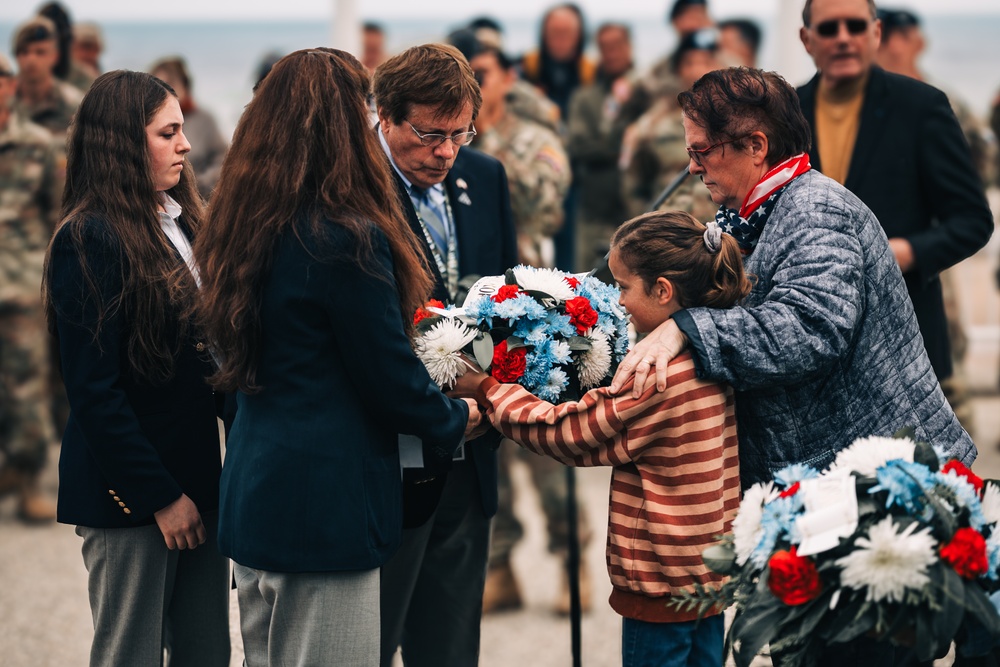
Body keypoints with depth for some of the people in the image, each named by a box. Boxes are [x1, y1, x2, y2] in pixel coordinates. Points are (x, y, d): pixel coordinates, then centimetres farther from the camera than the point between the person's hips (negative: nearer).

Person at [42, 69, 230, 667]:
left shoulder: (182, 224, 12)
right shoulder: (89, 240, -13)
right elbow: (94, 389, -16)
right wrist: (160, 494, -15)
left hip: (195, 476, 8)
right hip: (131, 494, -8)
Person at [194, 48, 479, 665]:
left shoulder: (250, 229, 6)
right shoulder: (349, 238, -19)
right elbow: (389, 378, -13)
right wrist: (457, 418, 8)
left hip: (253, 493, 9)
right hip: (326, 505, -8)